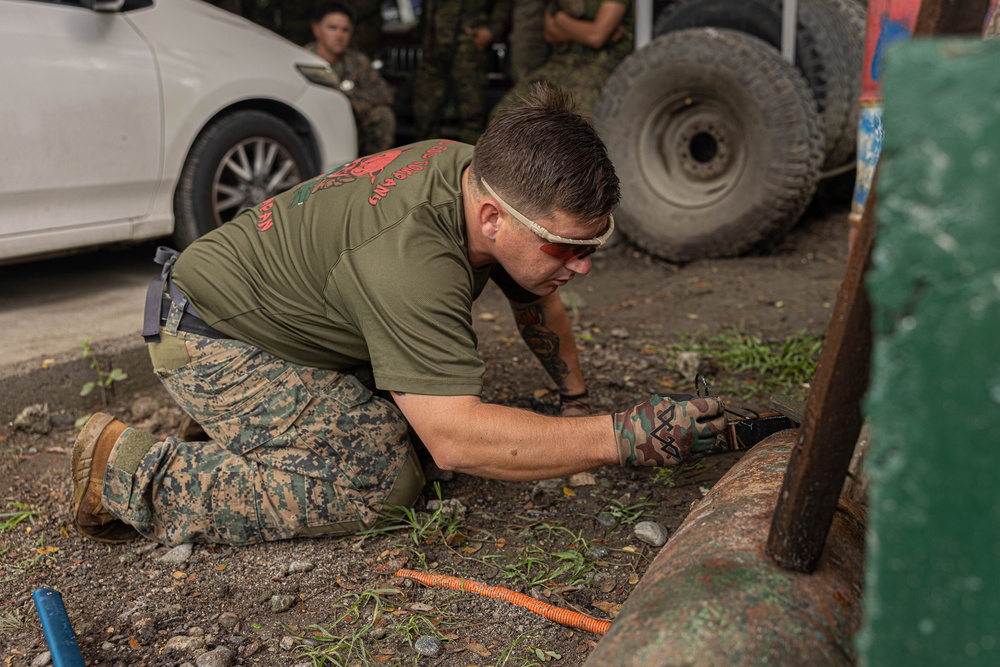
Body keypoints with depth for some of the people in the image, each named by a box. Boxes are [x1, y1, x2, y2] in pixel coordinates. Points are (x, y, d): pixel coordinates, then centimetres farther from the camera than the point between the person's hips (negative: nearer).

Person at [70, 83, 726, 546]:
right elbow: (455, 438, -40)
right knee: (382, 480, -19)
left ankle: (243, 429, 16)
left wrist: (577, 399, 11)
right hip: (213, 341, -8)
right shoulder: (409, 257, -37)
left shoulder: (483, 171, -9)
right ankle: (134, 472, -8)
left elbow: (538, 301, 9)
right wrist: (622, 437, -40)